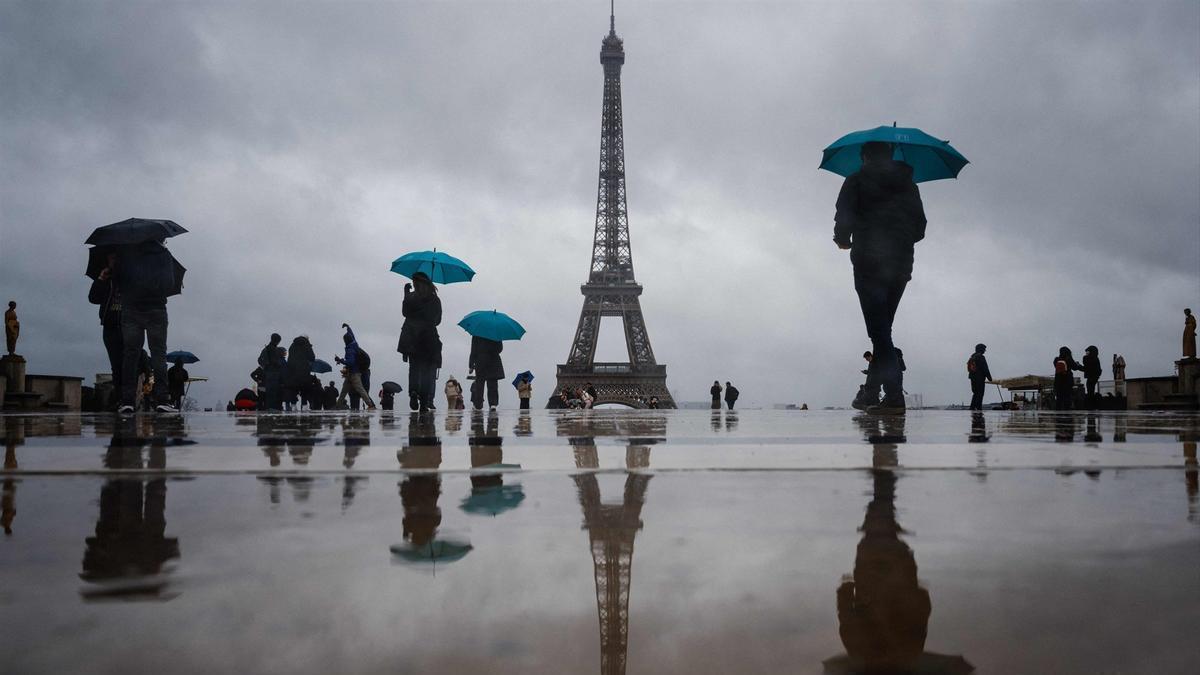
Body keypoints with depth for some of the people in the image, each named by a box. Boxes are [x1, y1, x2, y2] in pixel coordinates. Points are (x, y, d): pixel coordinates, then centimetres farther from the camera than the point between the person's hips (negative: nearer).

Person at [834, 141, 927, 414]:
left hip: (869, 262, -5)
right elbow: (920, 228, 12)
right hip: (901, 264, 5)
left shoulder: (857, 180, 3)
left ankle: (894, 396, -18)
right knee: (883, 327, 14)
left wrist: (843, 239, 12)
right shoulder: (908, 184, 16)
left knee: (879, 330, -9)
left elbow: (844, 219, -8)